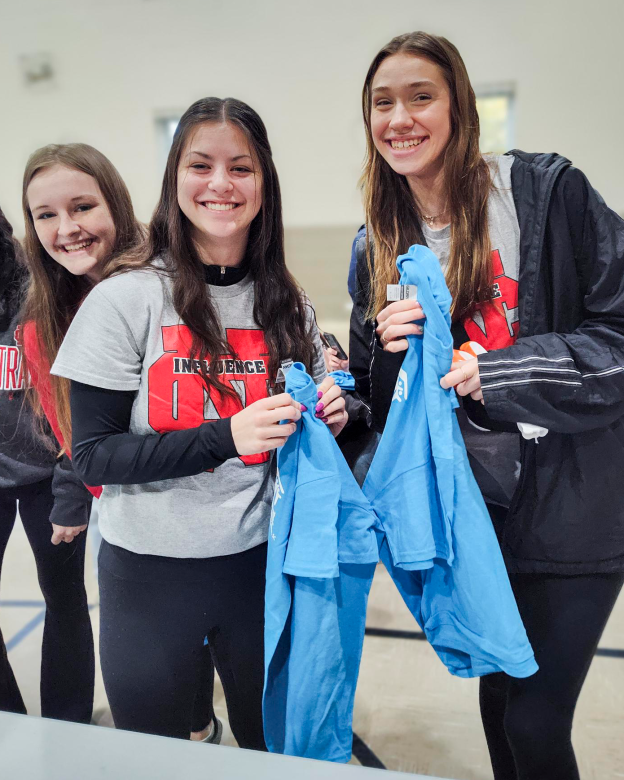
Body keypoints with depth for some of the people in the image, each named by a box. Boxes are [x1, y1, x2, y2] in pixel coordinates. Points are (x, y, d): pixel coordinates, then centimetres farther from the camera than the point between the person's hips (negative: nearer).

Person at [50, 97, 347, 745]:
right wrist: (226, 436, -25)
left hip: (262, 558, 3)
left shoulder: (285, 304, 1)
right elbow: (92, 454, -13)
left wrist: (327, 417, -11)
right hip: (150, 569, -2)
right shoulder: (126, 298, -11)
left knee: (272, 743, 20)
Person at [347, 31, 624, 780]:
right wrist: (390, 352, -13)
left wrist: (495, 372, -21)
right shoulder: (377, 246, 4)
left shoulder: (546, 191, -10)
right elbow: (378, 400, 9)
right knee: (499, 697, 20)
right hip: (472, 504, 4)